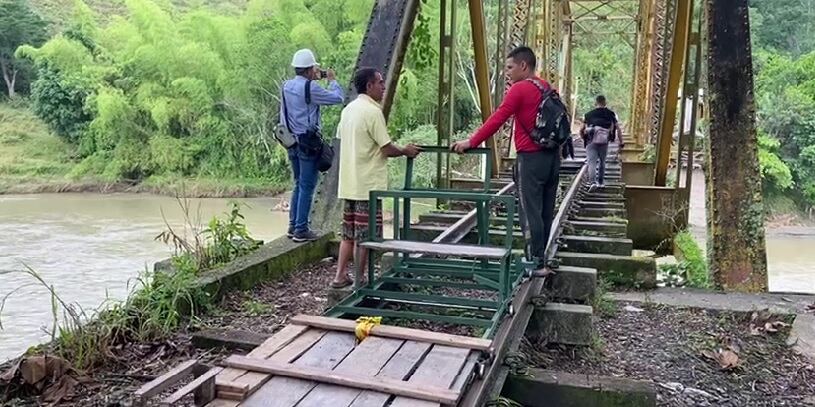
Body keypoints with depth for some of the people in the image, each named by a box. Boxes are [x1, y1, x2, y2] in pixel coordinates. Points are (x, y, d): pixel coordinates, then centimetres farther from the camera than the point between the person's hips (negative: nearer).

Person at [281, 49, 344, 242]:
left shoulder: (287, 86, 8)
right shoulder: (310, 87, -16)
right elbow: (338, 98, -13)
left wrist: (315, 79, 24)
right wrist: (332, 80, 6)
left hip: (292, 141, 8)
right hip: (308, 142, -8)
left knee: (298, 185, 17)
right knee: (307, 187, -1)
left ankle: (293, 226, 21)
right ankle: (301, 230, 3)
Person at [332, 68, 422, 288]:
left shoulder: (348, 110, 10)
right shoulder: (373, 111, -15)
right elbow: (387, 149, -15)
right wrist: (406, 151, 4)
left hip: (349, 183, 8)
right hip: (368, 185, -8)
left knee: (349, 233, 16)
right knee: (364, 237, 1)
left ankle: (340, 276, 20)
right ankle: (359, 282, 9)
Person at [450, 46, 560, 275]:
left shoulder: (519, 89, -10)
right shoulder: (548, 89, 14)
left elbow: (497, 119, -14)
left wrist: (471, 142, -9)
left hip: (531, 158, -8)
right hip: (552, 156, 8)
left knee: (531, 212, -2)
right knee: (546, 212, 11)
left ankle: (536, 263, 2)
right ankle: (541, 259, 19)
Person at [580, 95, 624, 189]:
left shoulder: (589, 114, 10)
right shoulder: (611, 114, 11)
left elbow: (581, 130, 9)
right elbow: (618, 130, 5)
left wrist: (584, 140, 26)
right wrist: (621, 143, 9)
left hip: (591, 141, -1)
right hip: (604, 142, 1)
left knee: (592, 162, -5)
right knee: (602, 161, 19)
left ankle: (593, 182, -23)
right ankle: (601, 181, 31)